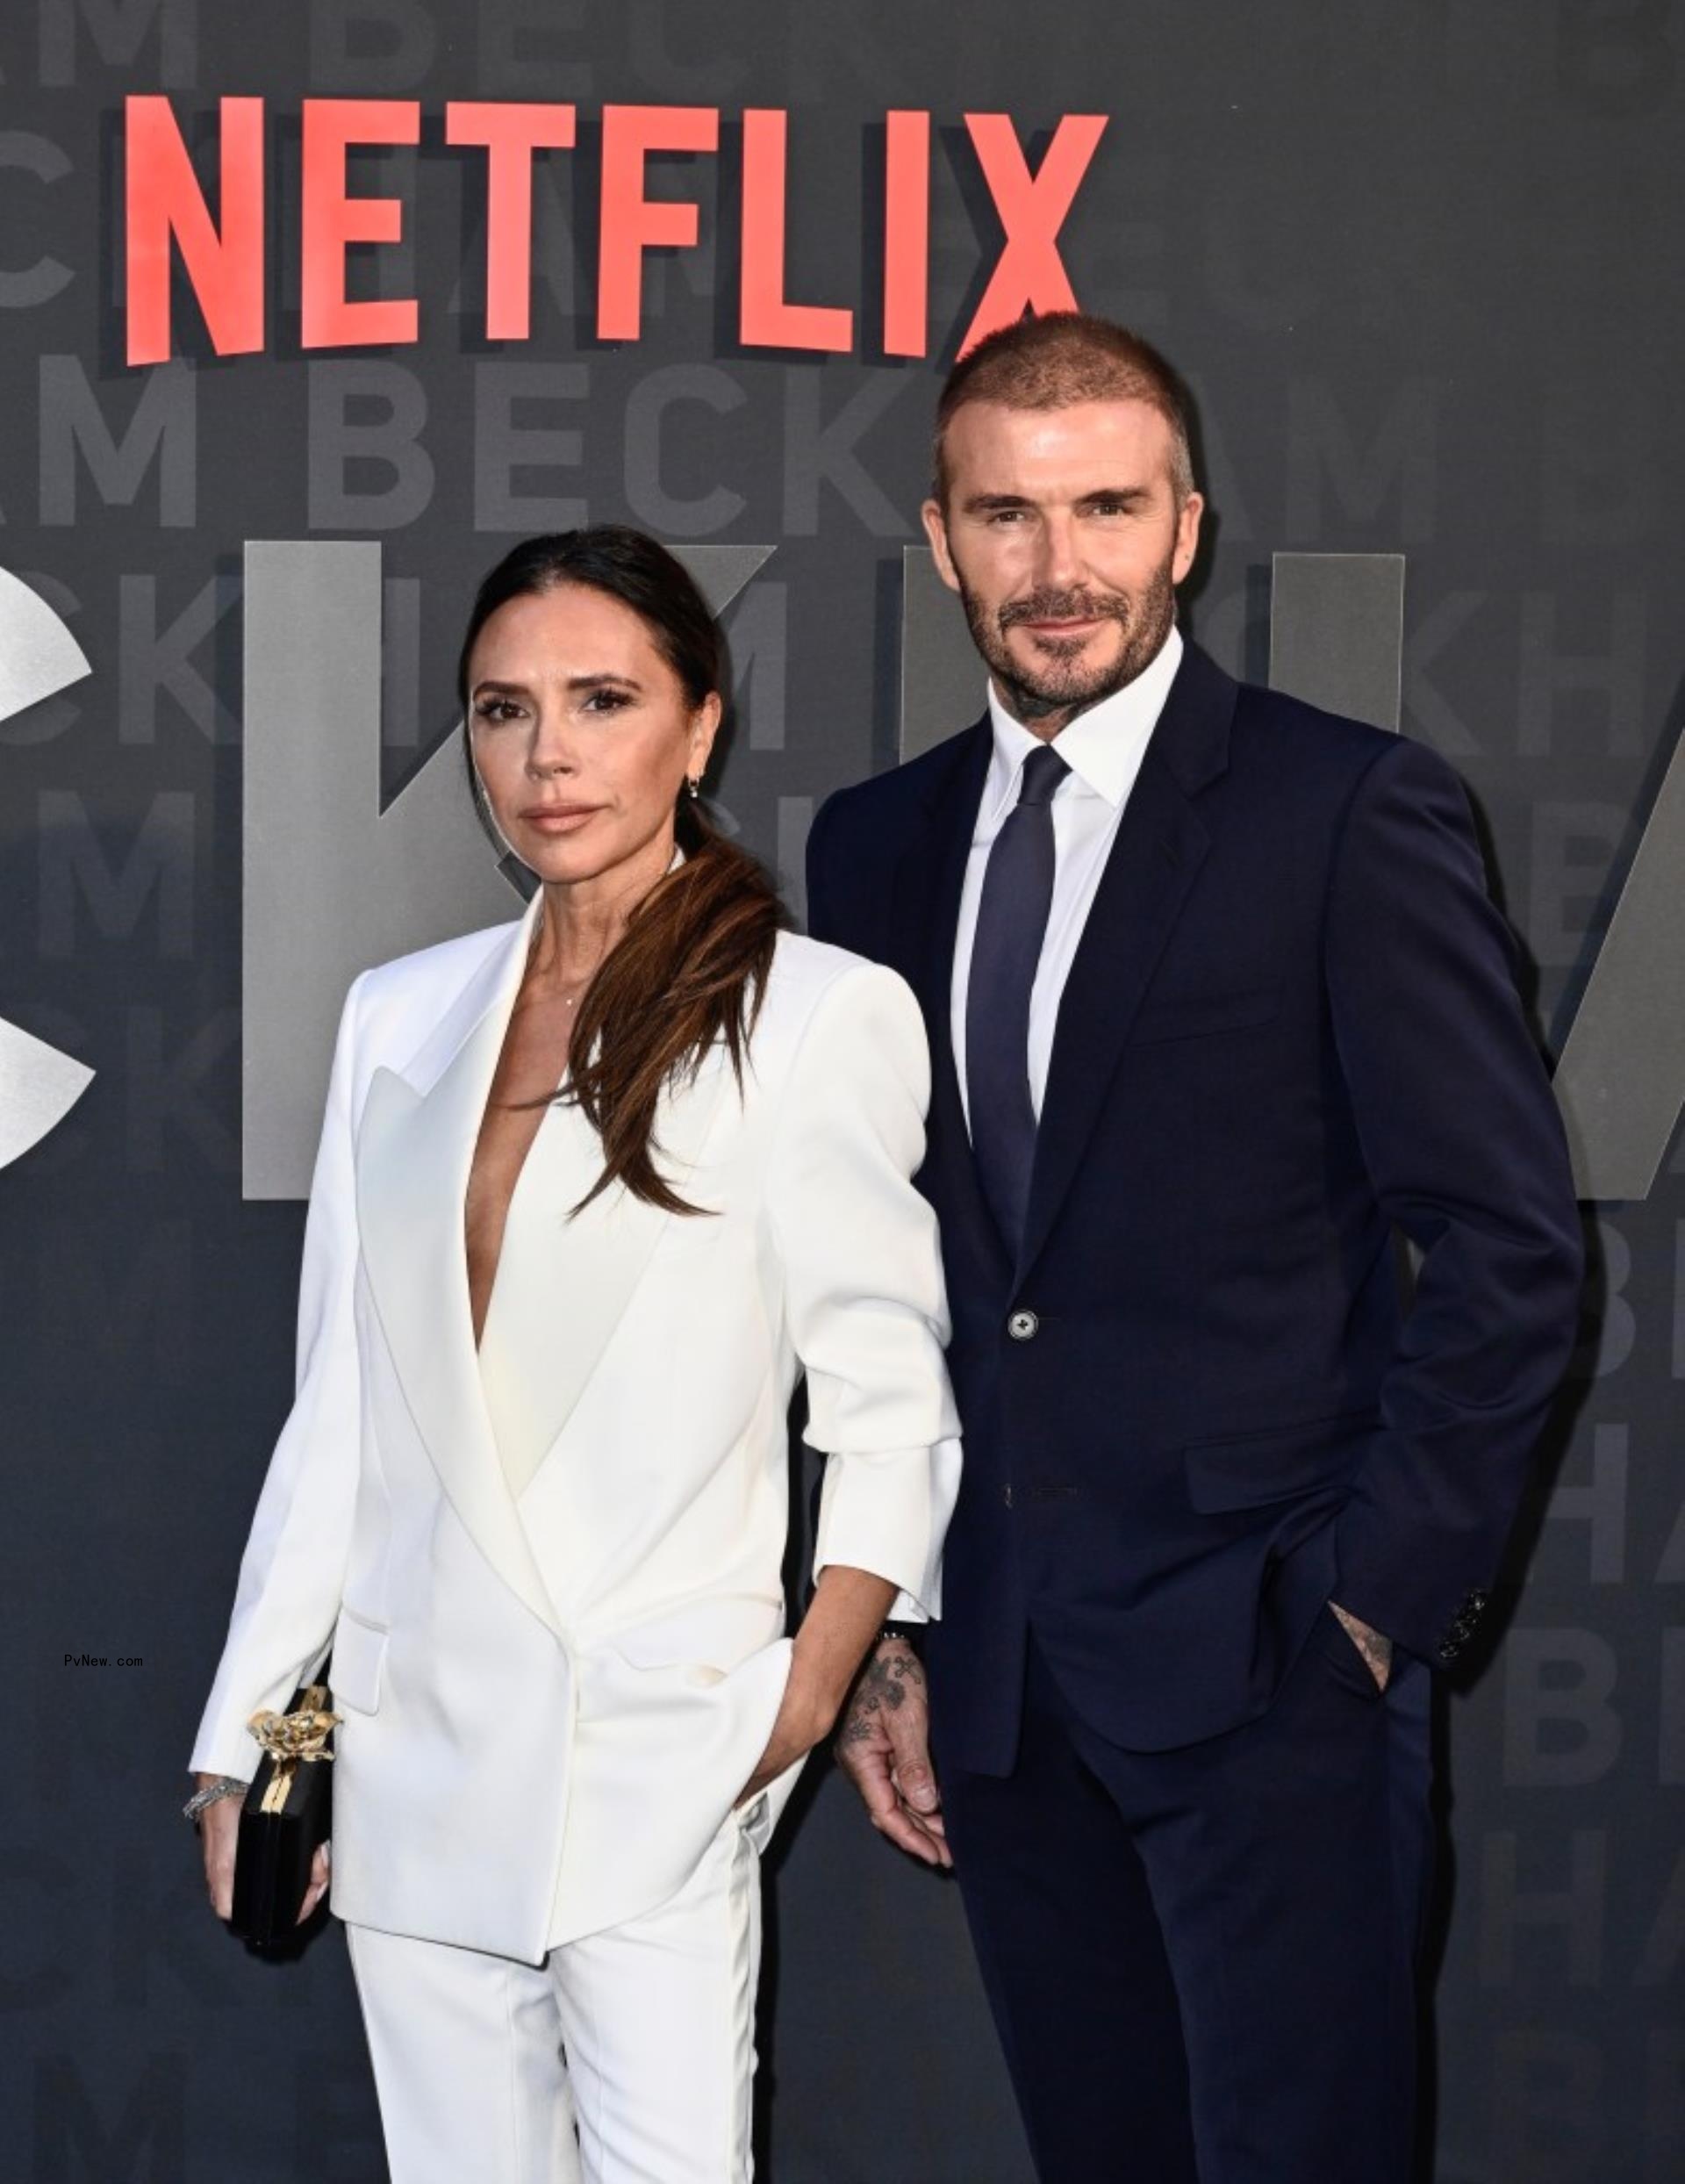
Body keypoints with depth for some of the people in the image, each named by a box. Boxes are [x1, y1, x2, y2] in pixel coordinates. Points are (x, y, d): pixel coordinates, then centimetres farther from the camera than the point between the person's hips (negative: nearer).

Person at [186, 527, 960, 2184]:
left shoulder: (819, 1016, -3)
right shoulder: (400, 1015, 11)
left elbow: (885, 1406, -3)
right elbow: (339, 1408, 13)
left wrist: (812, 1691, -13)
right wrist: (247, 1737, 12)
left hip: (661, 1764, -4)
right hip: (415, 1739, 4)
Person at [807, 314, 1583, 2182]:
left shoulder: (1347, 813, -5)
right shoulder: (878, 843, 10)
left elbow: (1509, 1246, -7)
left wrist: (1386, 1597, -10)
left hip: (1268, 1663, -5)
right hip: (998, 1674, 5)